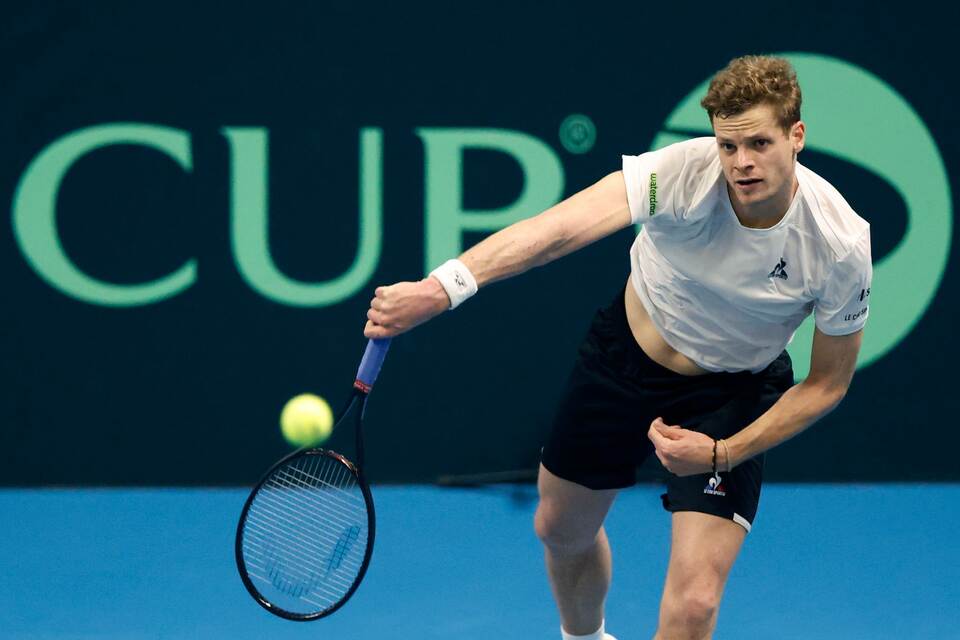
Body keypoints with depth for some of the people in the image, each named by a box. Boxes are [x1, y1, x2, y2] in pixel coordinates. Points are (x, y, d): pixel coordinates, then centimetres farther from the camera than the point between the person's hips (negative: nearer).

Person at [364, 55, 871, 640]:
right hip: (624, 352, 2)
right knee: (561, 531, 22)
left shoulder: (840, 246, -27)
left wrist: (721, 455, -23)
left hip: (730, 395, -2)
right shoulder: (683, 171, -31)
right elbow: (560, 227, -46)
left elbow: (827, 383, -12)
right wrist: (439, 289, -60)